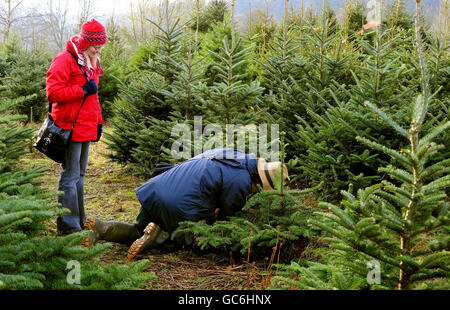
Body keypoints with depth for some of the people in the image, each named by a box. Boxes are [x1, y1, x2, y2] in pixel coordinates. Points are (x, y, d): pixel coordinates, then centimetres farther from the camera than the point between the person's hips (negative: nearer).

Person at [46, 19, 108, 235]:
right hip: (71, 128, -9)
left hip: (86, 128, 9)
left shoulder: (92, 63, 17)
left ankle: (79, 220, 25)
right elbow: (53, 93, -17)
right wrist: (83, 90, -19)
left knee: (79, 174, 15)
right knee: (70, 175, -5)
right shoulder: (65, 60, -11)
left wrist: (98, 122, 19)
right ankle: (68, 226, 1)